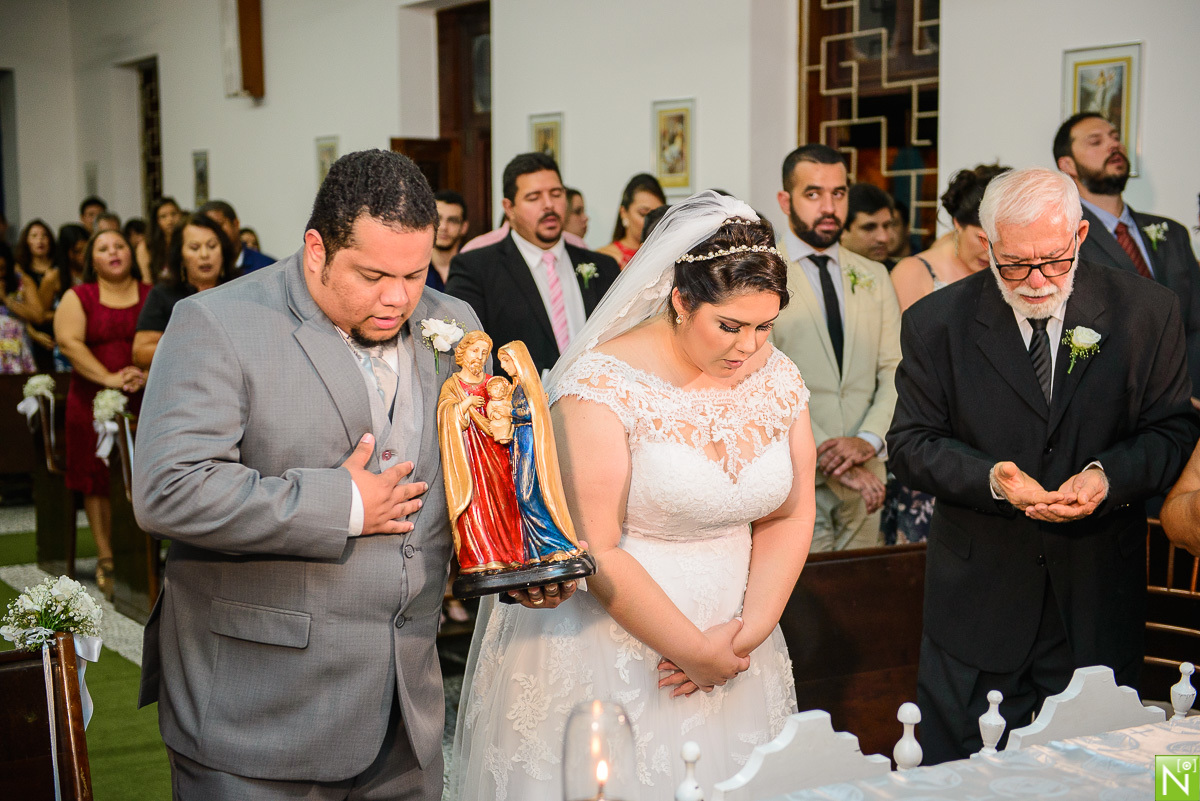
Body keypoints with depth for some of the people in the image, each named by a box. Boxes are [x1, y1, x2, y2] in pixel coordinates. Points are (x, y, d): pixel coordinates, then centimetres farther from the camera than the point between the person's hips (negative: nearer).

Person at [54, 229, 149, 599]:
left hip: (148, 400, 0)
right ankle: (106, 558, 10)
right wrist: (108, 378, -19)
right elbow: (69, 341, -7)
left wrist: (149, 374, -18)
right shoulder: (78, 297, 7)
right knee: (99, 480, 2)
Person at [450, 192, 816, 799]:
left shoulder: (777, 378, 0)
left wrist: (749, 632, -6)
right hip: (608, 651, -5)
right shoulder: (603, 383, -18)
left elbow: (789, 516, 6)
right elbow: (595, 551, -19)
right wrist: (694, 650, -14)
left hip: (729, 647, 5)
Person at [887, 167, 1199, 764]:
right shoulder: (937, 323, -4)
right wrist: (991, 478, -21)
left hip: (1098, 603, 1)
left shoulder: (1146, 312, -3)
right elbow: (911, 443, -2)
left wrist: (1110, 475, -20)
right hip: (978, 597, 0)